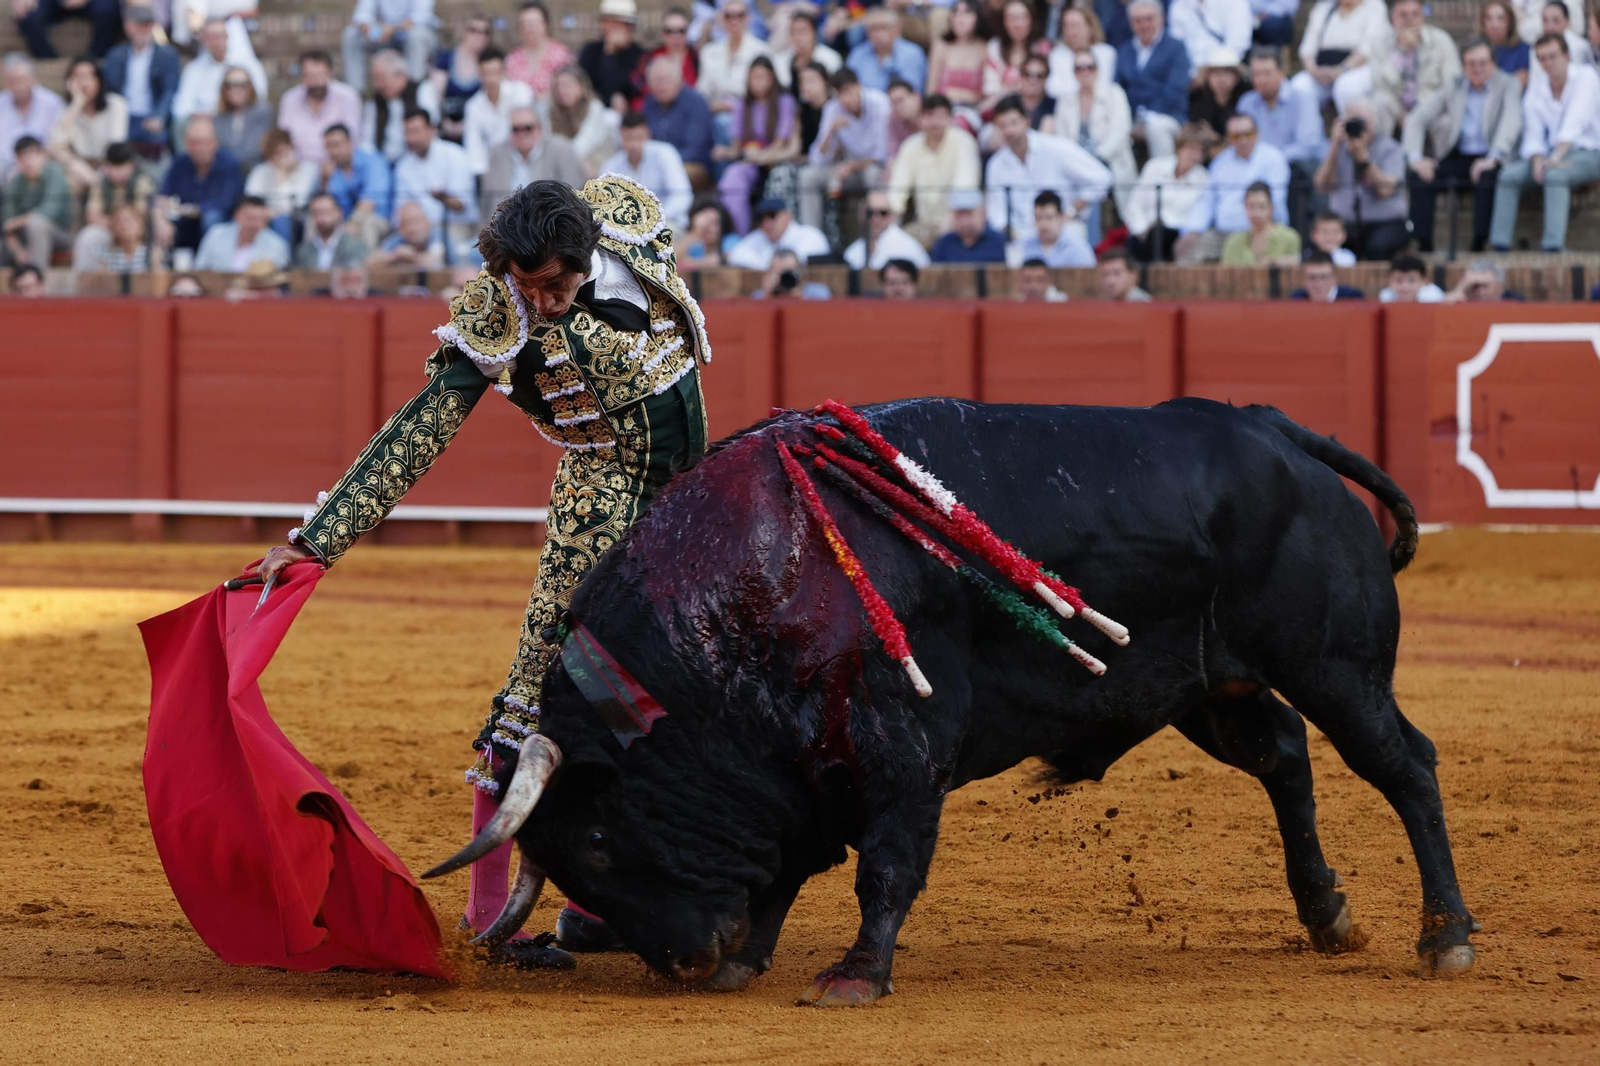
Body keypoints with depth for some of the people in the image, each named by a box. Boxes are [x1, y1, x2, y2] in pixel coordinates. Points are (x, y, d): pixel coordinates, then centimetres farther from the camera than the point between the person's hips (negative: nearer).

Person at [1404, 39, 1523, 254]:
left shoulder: (1507, 85, 3)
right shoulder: (1453, 89, 12)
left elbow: (1512, 122, -13)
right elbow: (1416, 120, 6)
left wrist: (1493, 158, -29)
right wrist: (1415, 157, -11)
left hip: (1488, 160, -3)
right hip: (1456, 159, 3)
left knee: (1488, 176, -38)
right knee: (1416, 174, -23)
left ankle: (1479, 243, -32)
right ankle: (1424, 245, -23)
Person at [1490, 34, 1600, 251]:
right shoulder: (1536, 89, 7)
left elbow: (1575, 124, -21)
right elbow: (1533, 136, 4)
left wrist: (1556, 158, -32)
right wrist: (1538, 160, -19)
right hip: (1555, 151, 5)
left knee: (1555, 174, -36)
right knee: (1509, 173, -18)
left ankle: (1552, 244, -41)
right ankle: (1499, 244, -21)